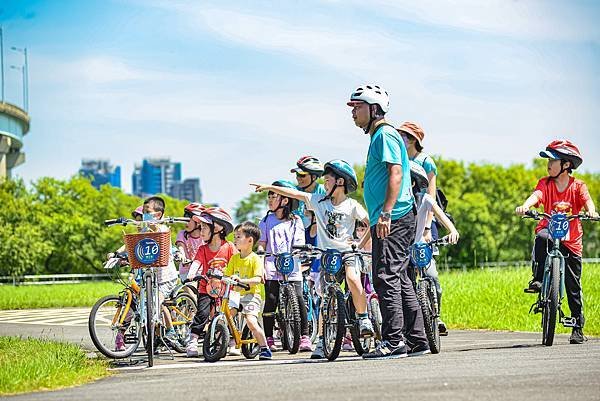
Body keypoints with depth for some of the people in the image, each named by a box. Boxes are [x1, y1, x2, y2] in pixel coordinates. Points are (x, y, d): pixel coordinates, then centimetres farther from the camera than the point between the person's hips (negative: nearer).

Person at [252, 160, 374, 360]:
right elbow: (293, 193, 3)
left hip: (346, 252, -3)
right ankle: (322, 342, 4)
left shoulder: (351, 206, -3)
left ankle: (363, 318, -14)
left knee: (353, 278, -32)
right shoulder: (319, 201, 5)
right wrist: (268, 187, 1)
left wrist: (360, 244, -10)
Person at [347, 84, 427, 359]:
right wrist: (376, 219, 27)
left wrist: (385, 213, -26)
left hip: (392, 220, -11)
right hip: (392, 221, 11)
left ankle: (393, 342, -14)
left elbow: (396, 173, -19)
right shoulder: (379, 136, 22)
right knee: (399, 279, 11)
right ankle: (417, 339, 14)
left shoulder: (385, 134, -8)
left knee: (386, 278, -12)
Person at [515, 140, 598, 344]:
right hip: (550, 229, 0)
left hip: (571, 240, 0)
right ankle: (538, 279, -28)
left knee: (573, 285, 3)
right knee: (541, 237, -39)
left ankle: (578, 327, 14)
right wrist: (525, 206, -42)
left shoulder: (578, 186, -2)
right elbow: (536, 195, -20)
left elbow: (587, 200, -20)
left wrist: (591, 211, -43)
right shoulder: (546, 183, -1)